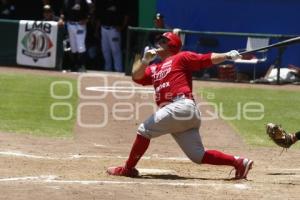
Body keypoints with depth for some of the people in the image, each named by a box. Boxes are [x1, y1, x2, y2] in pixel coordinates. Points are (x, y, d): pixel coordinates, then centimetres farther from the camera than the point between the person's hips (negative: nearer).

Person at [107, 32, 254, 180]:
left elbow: (207, 59, 3)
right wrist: (145, 60, 0)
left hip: (182, 105, -8)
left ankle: (128, 168, 1)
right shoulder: (154, 69, 30)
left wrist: (227, 56, -11)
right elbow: (136, 76, 17)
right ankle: (238, 162, 2)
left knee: (145, 130, -7)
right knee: (199, 156, 2)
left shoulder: (181, 57, 11)